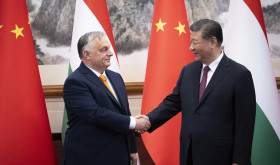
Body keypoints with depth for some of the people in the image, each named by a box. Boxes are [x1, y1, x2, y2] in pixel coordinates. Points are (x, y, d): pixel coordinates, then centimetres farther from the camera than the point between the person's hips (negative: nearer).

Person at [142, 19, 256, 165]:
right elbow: (173, 102, 10)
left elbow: (244, 123, -10)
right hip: (188, 153, 5)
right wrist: (148, 121, -6)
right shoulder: (188, 70, 8)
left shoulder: (240, 75, -10)